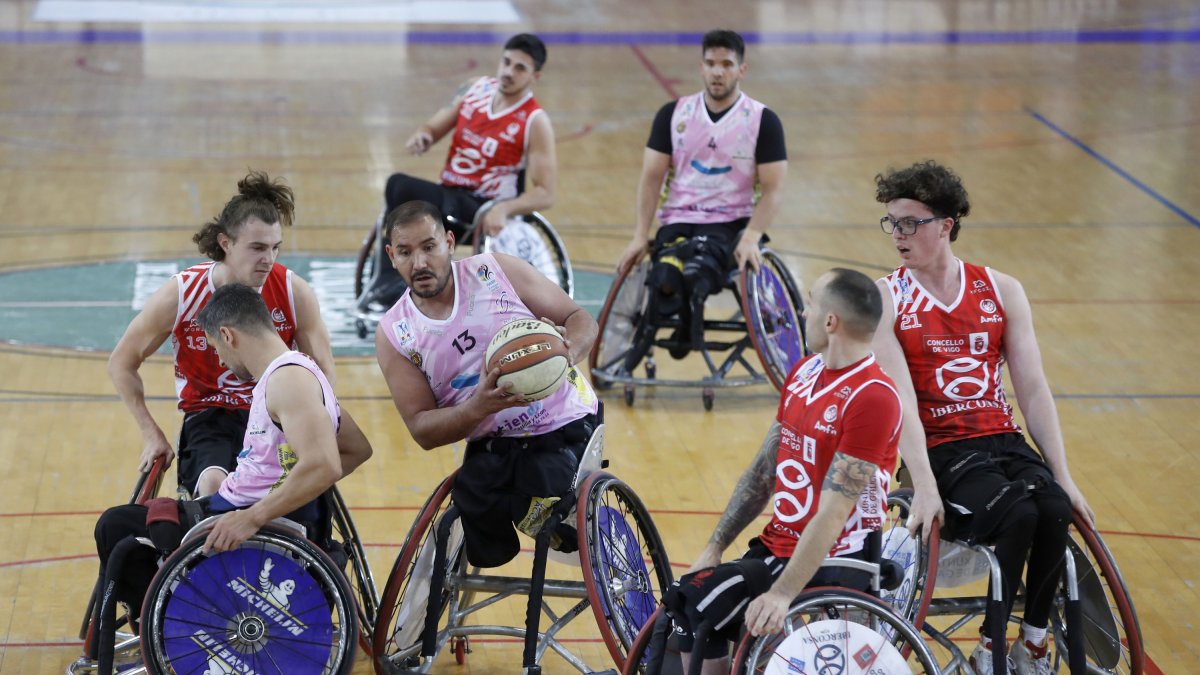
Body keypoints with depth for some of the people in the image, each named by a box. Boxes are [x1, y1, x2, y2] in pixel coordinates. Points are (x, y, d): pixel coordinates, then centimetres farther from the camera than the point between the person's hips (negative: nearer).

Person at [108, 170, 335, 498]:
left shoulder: (294, 292, -9)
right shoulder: (180, 295, -11)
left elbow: (323, 374, 5)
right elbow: (122, 364, 3)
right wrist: (152, 434, 0)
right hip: (207, 416, -1)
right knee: (214, 484, -34)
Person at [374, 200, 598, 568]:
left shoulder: (498, 271, -4)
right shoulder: (394, 334, 0)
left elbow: (581, 319, 1)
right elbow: (421, 430, -4)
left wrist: (567, 352, -24)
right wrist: (477, 408, -25)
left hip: (567, 429, -3)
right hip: (493, 450, 3)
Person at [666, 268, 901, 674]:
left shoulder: (872, 397, -19)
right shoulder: (804, 371, 9)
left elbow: (833, 512, -24)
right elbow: (762, 471, 14)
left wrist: (783, 593, -28)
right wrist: (714, 548, 9)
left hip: (830, 563, -8)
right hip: (775, 546, 8)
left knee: (701, 605, -21)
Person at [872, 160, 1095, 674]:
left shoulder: (1001, 291, 8)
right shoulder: (885, 299, -1)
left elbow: (1032, 388, 5)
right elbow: (900, 398, -12)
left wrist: (1063, 476, -3)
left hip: (1005, 440, 3)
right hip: (940, 449, -3)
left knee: (1054, 509, -27)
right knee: (1018, 513, -30)